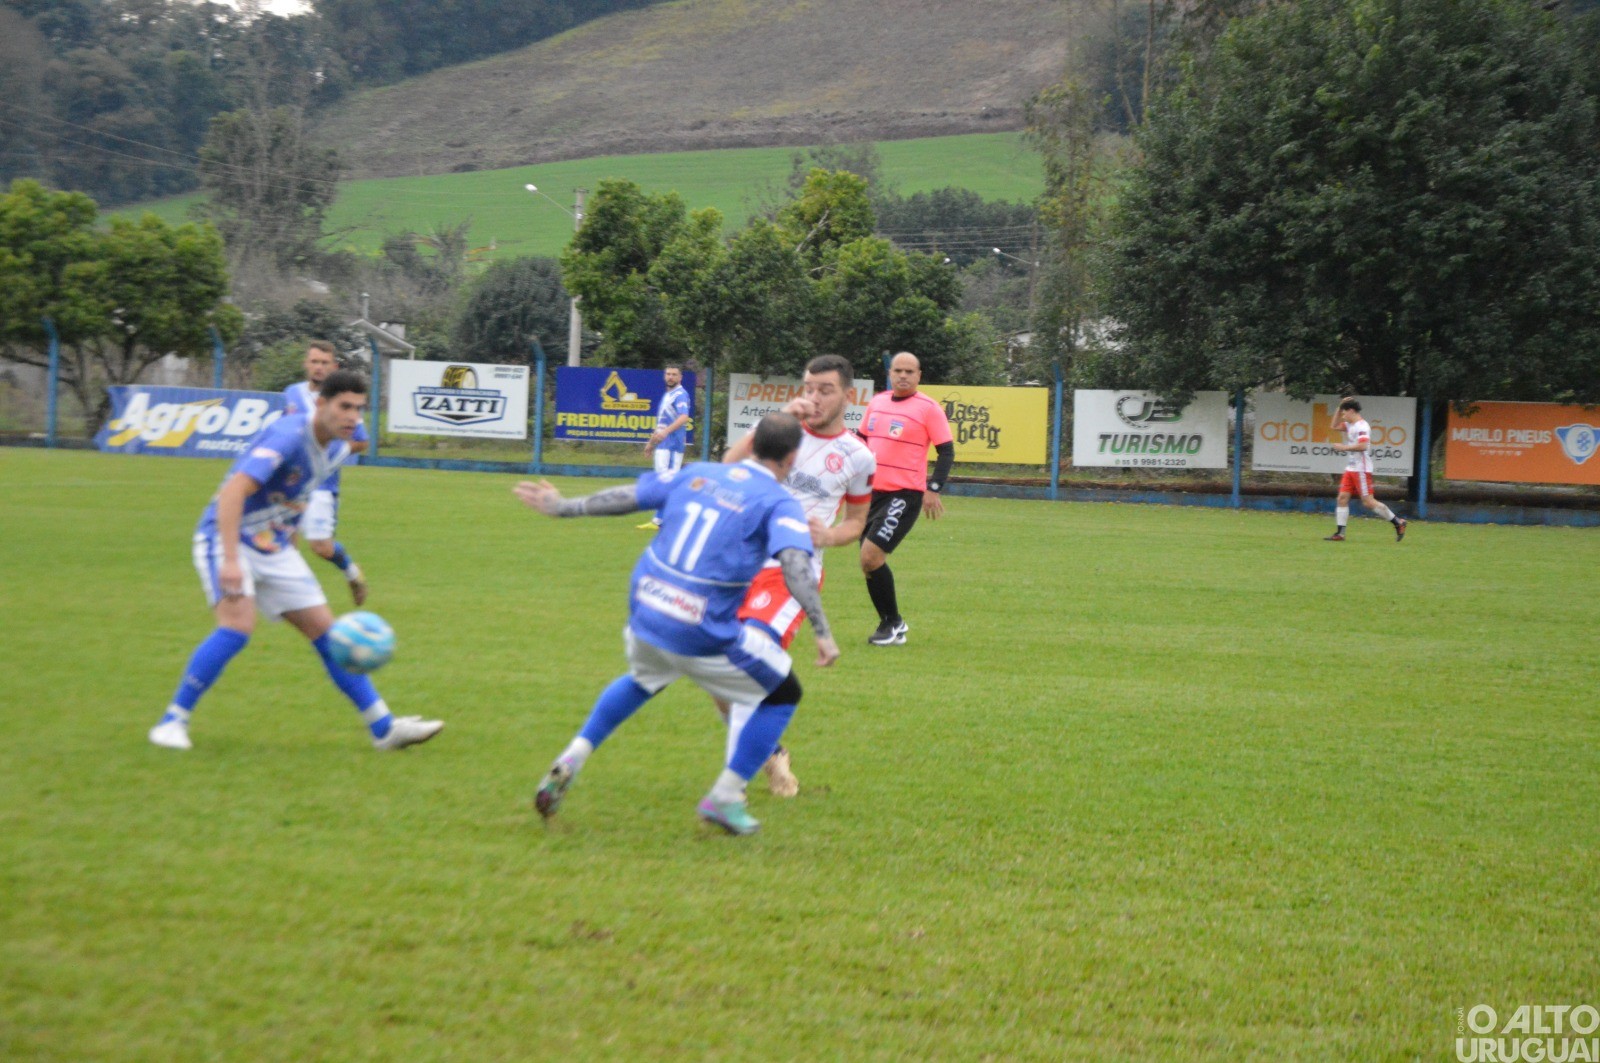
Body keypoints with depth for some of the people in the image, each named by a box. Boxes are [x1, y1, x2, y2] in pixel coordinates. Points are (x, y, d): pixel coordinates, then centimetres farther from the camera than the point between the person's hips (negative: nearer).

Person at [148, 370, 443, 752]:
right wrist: (230, 561, -41)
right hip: (226, 538, -8)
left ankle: (385, 728, 9)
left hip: (275, 549, 8)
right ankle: (172, 722, -18)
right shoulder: (288, 436, -24)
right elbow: (233, 491, -34)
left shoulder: (336, 449, 3)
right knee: (238, 624, -29)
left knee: (328, 633, 4)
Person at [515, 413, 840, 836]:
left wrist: (563, 507, 26)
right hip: (704, 636, -6)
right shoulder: (779, 503, -5)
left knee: (644, 680, 38)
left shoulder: (696, 474, 10)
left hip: (644, 612, 6)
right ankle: (725, 798, 13)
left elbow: (627, 497, 15)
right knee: (783, 695, 16)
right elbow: (795, 565, -20)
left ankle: (572, 759, 25)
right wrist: (822, 631, -22)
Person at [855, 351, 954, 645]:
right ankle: (893, 625, 23)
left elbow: (946, 450, -5)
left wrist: (933, 489, -13)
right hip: (873, 491, 7)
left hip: (905, 495, -7)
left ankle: (891, 623, 1)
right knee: (869, 561, 7)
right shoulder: (877, 402, 12)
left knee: (871, 557, -16)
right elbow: (863, 440, 24)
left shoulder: (928, 408, -6)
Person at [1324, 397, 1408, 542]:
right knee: (1343, 497, 1)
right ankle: (1340, 533, -1)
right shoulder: (1350, 425, 15)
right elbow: (1335, 425, 29)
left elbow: (1362, 446, -26)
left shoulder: (1362, 426, -15)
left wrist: (1343, 447, -17)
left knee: (1368, 501, -8)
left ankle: (1398, 523, 3)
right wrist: (1339, 407, 17)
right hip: (1350, 469, 10)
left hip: (1361, 469, -10)